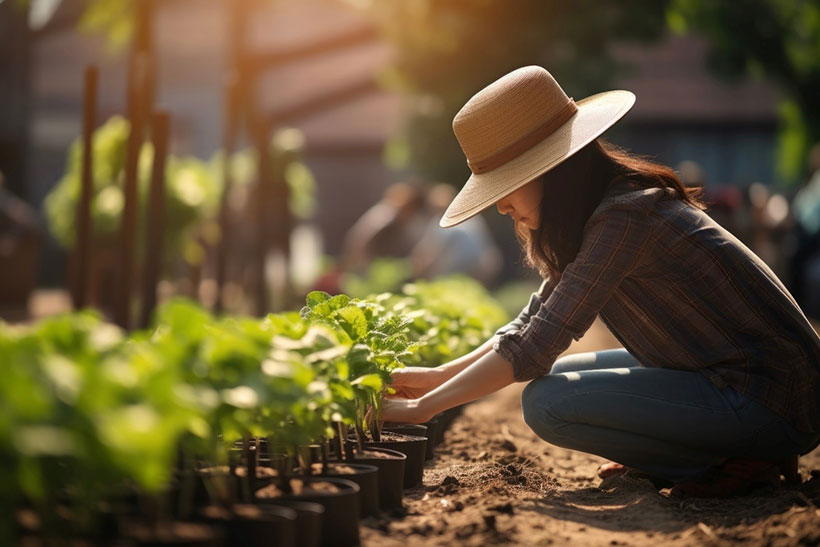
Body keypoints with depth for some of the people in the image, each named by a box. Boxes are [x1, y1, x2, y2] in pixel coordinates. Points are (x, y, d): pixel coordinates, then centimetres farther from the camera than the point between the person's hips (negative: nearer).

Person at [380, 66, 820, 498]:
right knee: (558, 377, 15)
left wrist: (423, 407, -14)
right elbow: (533, 324, 15)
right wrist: (438, 376, 8)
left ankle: (736, 462, -8)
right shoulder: (602, 208, 9)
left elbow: (533, 350, -21)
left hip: (771, 402, -10)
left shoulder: (623, 218, -20)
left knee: (547, 402, -17)